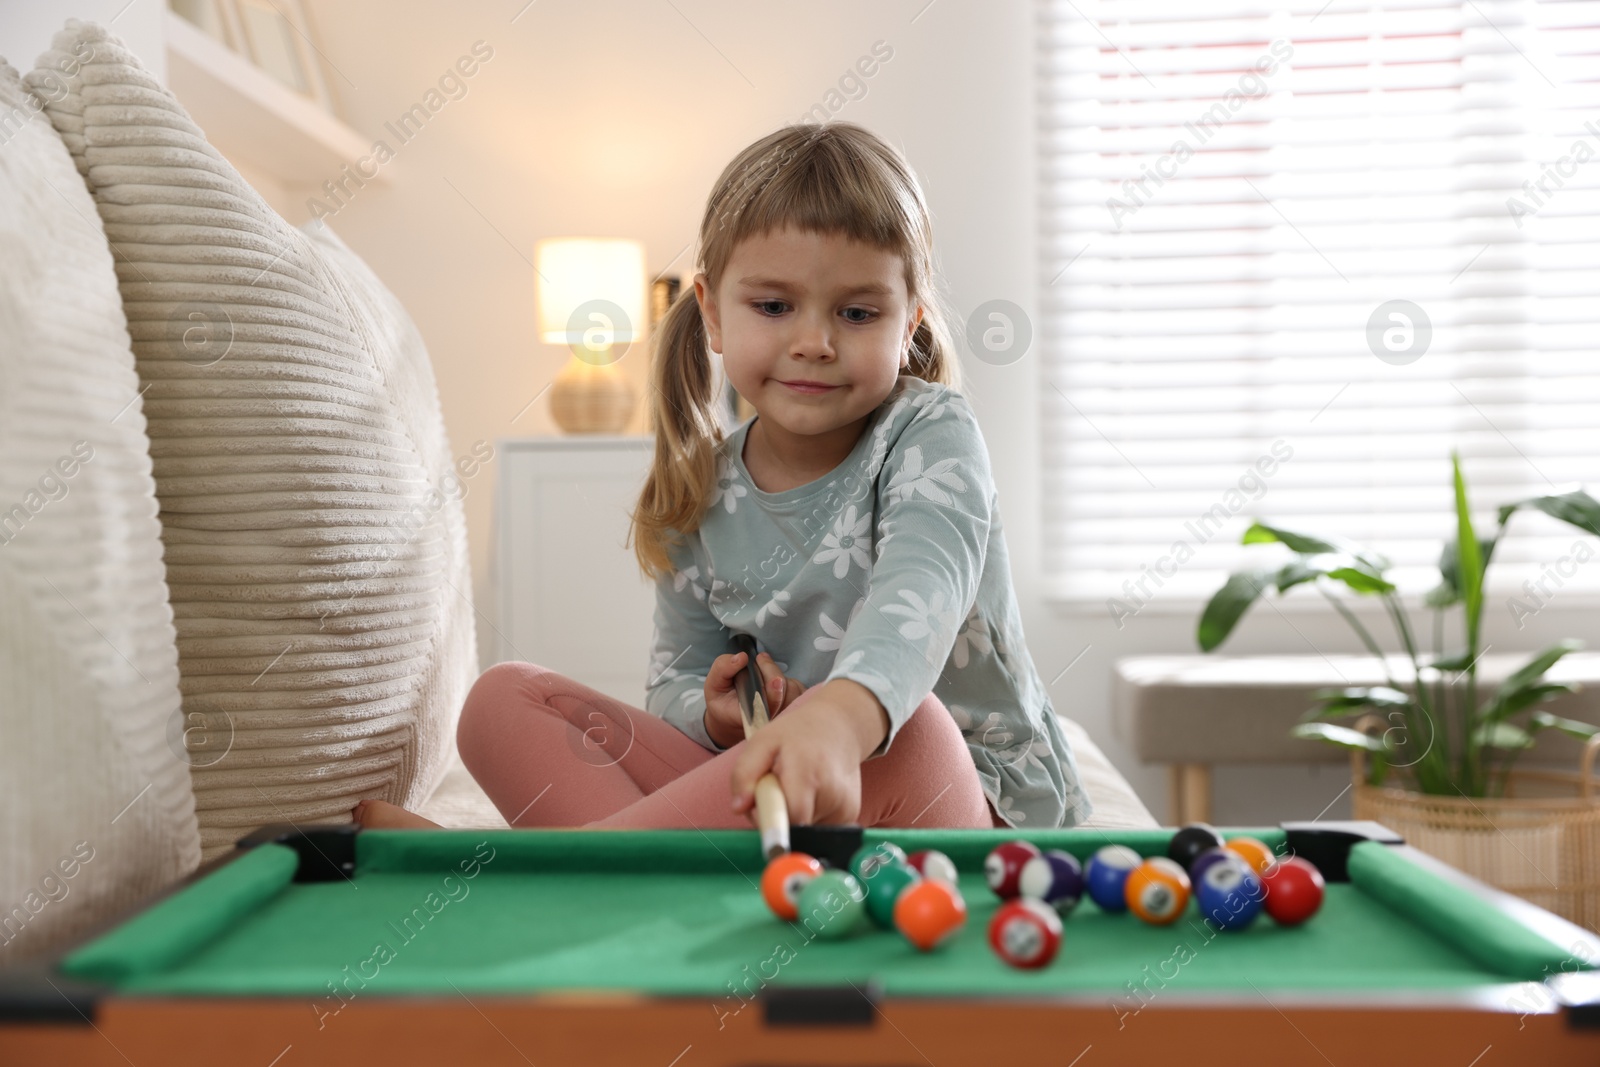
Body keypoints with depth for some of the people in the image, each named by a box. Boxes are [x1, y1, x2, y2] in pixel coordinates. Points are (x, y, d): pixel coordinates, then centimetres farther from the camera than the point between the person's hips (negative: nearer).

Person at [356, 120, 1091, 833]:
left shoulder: (930, 434, -10)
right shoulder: (702, 499, 4)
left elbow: (919, 592, -32)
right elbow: (674, 686, 11)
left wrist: (840, 716, -55)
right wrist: (717, 717, -17)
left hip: (973, 806, -4)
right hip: (765, 799, 5)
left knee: (906, 733, -41)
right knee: (505, 700, -5)